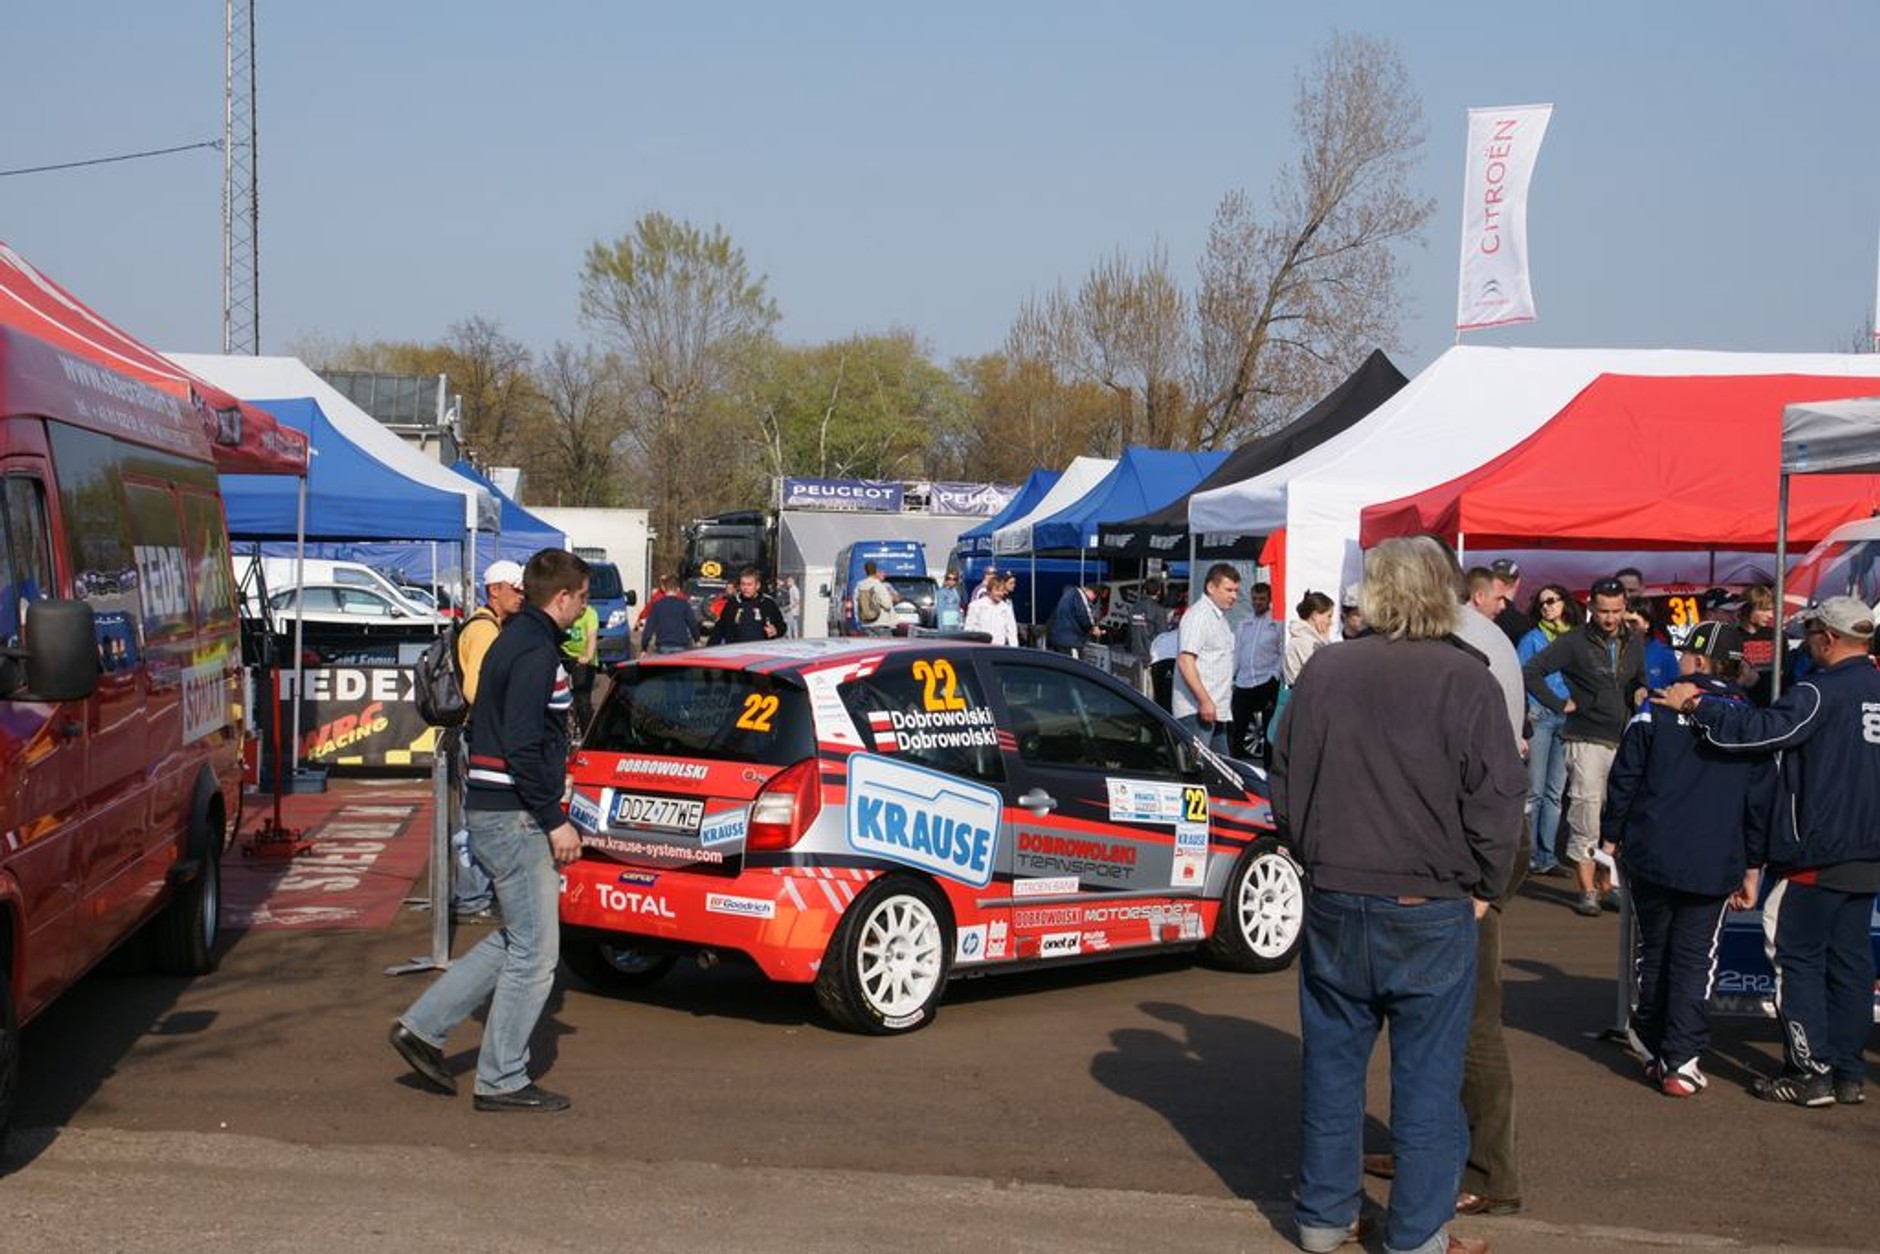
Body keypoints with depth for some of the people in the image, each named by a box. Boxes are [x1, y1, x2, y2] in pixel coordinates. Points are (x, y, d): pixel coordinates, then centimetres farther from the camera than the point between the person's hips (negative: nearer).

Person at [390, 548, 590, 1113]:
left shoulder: (515, 639, 16)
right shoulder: (536, 652, -16)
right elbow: (522, 748, -22)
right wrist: (555, 821, -17)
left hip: (493, 813, 10)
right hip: (513, 818, -10)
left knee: (518, 939, 17)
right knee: (535, 951, -2)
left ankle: (423, 1025, 17)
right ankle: (502, 1081, 4)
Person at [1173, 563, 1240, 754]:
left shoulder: (1220, 616, 20)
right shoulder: (1198, 615, -11)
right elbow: (1185, 661, -20)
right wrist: (1204, 700, -24)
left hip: (1217, 710, 10)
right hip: (1197, 710, -10)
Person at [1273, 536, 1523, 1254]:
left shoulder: (1322, 673, 0)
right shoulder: (1464, 682, -11)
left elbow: (1285, 784, 8)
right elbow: (1496, 799, -10)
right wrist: (1482, 887, 4)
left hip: (1335, 902, 3)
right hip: (1432, 909, -3)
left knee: (1332, 1060, 14)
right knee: (1427, 1073, 5)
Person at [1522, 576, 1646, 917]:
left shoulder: (1633, 644, 12)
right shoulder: (1574, 643, -5)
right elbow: (1530, 671, -7)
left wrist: (1640, 694, 5)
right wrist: (1560, 704, -9)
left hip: (1623, 742, 5)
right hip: (1587, 742, -5)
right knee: (1586, 819, -7)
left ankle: (1607, 884, 23)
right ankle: (1588, 892, -2)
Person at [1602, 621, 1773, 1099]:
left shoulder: (1657, 710, -3)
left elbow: (1623, 780, -2)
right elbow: (1760, 800, 6)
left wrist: (1610, 840, 8)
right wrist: (1751, 869, 13)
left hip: (1650, 857, 0)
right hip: (1713, 865, 0)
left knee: (1653, 952, 14)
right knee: (1694, 959, 4)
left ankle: (1653, 1050, 21)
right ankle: (1680, 1062, -2)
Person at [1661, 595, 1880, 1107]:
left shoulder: (1822, 692, -15)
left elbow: (1764, 730, -24)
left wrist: (1698, 704, -14)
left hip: (1817, 854, -7)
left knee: (1797, 958, 1)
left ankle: (1811, 1073, 1)